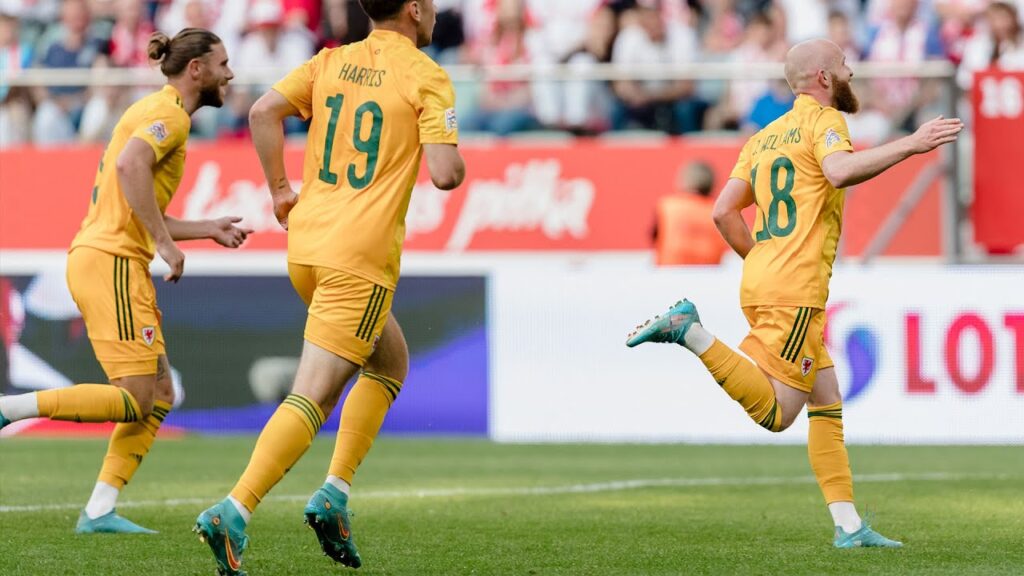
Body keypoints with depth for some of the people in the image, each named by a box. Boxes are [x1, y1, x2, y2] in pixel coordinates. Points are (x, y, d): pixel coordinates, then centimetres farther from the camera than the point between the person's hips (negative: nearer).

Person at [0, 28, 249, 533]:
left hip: (98, 258, 10)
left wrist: (208, 229, 27)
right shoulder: (168, 114, -7)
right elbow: (130, 166, -27)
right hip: (112, 261, -10)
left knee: (160, 395, 7)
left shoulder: (154, 111, 24)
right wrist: (165, 242, -23)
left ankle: (100, 511, 2)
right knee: (136, 400, -13)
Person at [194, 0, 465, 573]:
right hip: (362, 255, -7)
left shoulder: (331, 62, 11)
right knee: (312, 397, -10)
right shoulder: (428, 78, -6)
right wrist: (457, 162, 9)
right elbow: (445, 173, -14)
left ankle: (335, 492, 15)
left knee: (391, 360, 25)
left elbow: (264, 111, 0)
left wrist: (281, 189, 10)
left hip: (306, 243, 7)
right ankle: (234, 511, -23)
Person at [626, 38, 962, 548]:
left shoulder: (764, 138, 21)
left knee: (827, 404, 12)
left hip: (760, 283, 9)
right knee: (776, 413, -14)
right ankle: (692, 332, -17)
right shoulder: (822, 119, -3)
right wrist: (909, 145, -22)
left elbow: (724, 211, 17)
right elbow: (840, 171, -25)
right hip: (795, 291, -9)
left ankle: (849, 526, 9)